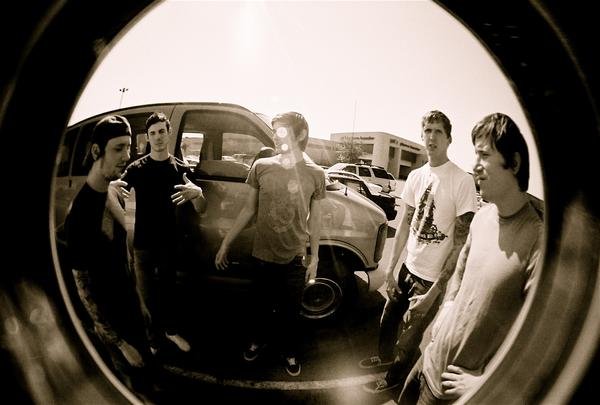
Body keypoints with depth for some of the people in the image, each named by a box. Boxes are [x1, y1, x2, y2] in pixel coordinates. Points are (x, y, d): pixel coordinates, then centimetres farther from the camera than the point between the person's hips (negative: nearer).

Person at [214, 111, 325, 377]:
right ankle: (258, 341, 50)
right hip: (263, 255, 1)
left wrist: (314, 258, 4)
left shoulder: (315, 173, -7)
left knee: (290, 312, 16)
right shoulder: (261, 167, -6)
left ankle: (290, 352, 42)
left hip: (295, 259, -1)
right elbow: (248, 210, 2)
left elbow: (314, 219, 1)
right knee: (263, 305, 21)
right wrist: (225, 244, 3)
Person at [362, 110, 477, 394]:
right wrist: (390, 268, 5)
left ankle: (394, 377, 41)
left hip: (434, 279, -5)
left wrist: (435, 292, -16)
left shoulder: (463, 182, -18)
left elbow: (461, 243, -16)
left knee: (409, 337, 12)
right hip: (408, 267, 5)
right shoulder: (415, 176, 0)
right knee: (388, 320, 22)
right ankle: (385, 356, 53)